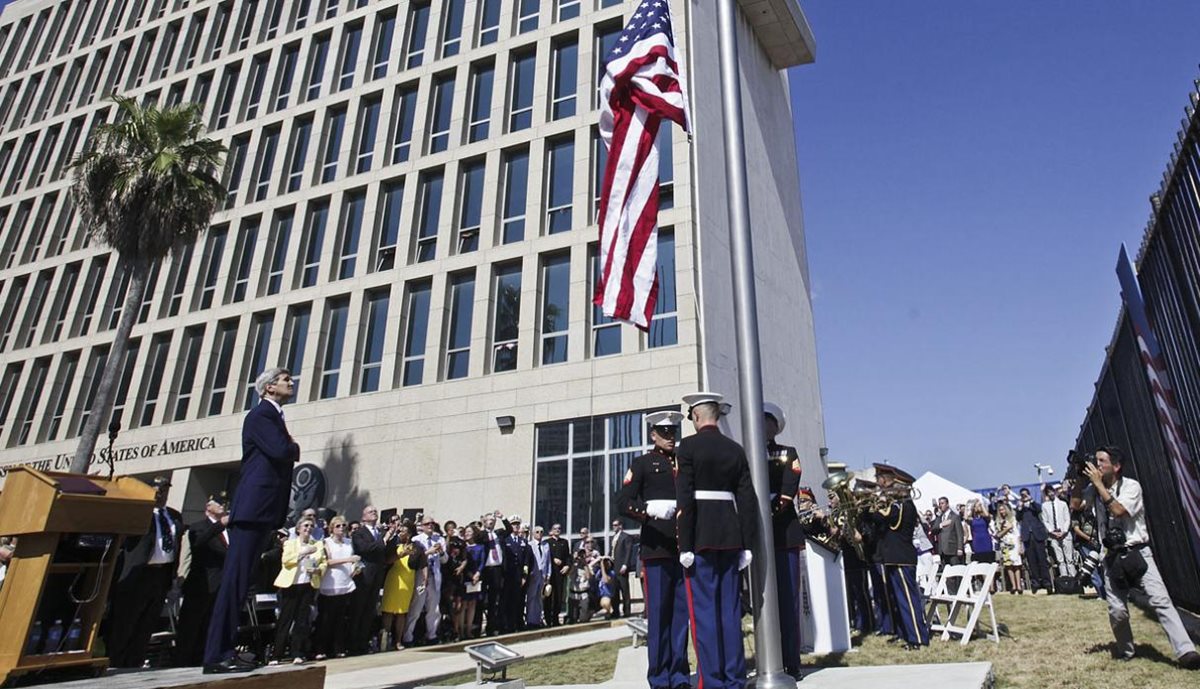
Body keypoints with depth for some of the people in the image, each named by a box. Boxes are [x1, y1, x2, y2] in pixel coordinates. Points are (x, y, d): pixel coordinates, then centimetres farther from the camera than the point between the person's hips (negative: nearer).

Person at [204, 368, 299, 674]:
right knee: (234, 579, -8)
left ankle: (223, 651, 16)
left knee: (241, 581, 10)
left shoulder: (274, 417, 22)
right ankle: (216, 655, -5)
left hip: (263, 509, 10)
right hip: (253, 507, -10)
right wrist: (296, 448, -2)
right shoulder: (261, 414, -8)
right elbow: (280, 450, -21)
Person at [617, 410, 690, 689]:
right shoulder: (642, 463, 6)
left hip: (686, 547, 4)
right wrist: (650, 508, -23)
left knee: (683, 612, 6)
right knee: (658, 614, -1)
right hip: (657, 548, -4)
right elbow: (622, 502, -5)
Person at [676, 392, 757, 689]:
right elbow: (747, 499, 6)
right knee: (730, 609, 11)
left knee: (704, 610, 1)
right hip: (730, 537, 5)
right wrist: (746, 544, 10)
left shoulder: (689, 445, -7)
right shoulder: (736, 449, 9)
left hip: (701, 537, -5)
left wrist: (685, 546, -11)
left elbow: (685, 498, -13)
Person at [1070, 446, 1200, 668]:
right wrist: (1080, 479, -5)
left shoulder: (1131, 485, -8)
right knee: (1117, 610, -1)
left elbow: (1118, 510, -22)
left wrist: (1098, 483, -20)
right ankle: (1125, 650, 18)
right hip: (1112, 557, 3)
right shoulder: (1095, 489, 7)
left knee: (1160, 599, -16)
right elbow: (1075, 505, -2)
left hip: (1137, 553, -3)